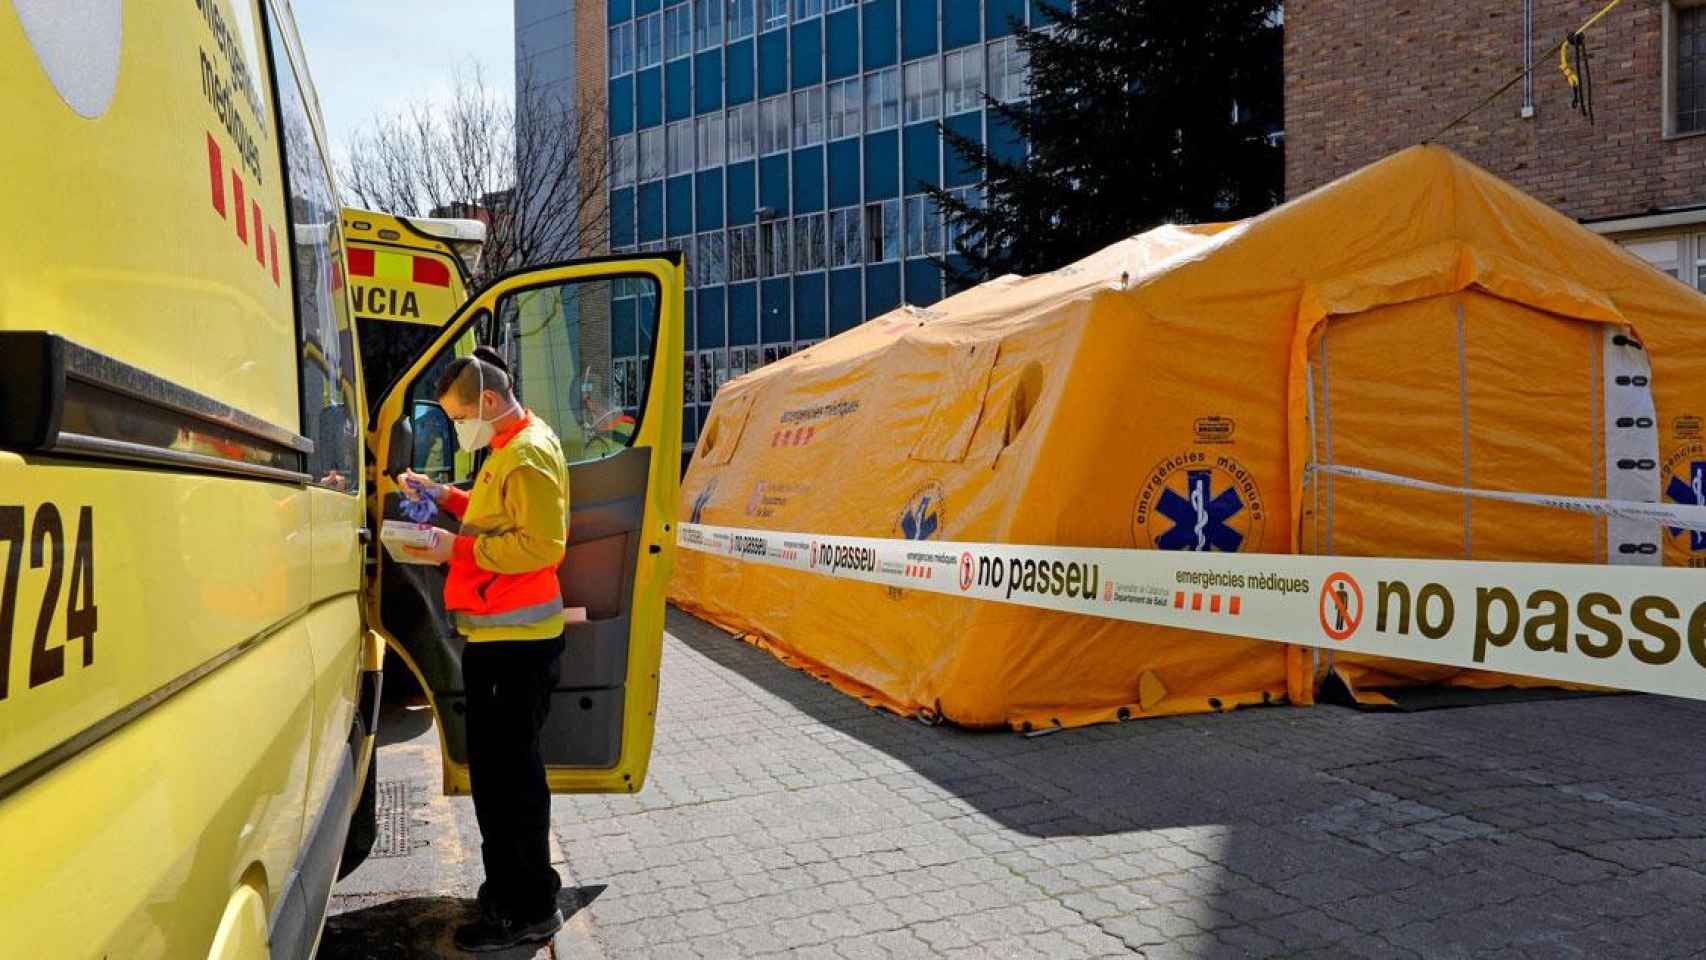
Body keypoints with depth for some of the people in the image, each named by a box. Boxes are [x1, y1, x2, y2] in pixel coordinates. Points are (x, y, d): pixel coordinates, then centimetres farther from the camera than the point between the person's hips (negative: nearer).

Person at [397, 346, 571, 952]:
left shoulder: (528, 454, -16)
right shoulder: (507, 449, 16)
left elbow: (543, 544, -23)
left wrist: (459, 549, -19)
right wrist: (444, 496, 13)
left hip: (518, 641, -10)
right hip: (494, 635, 10)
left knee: (513, 771, -3)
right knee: (492, 766, 18)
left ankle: (530, 910, 9)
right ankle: (505, 887, 32)